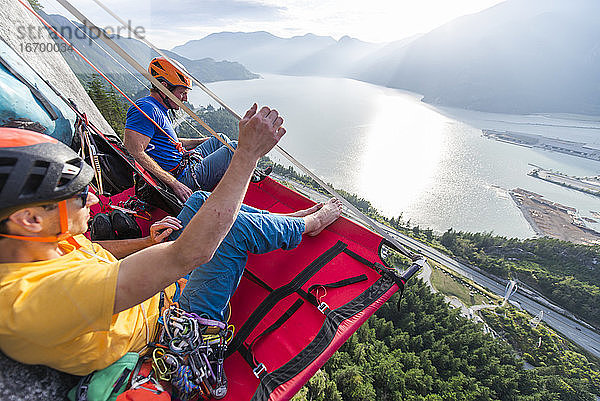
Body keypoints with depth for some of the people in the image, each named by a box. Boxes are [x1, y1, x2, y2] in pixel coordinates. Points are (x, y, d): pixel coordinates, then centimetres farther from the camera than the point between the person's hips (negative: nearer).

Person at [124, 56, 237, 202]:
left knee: (220, 139, 20)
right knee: (234, 149, -9)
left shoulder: (160, 110, 15)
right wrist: (174, 184, -31)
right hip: (186, 177, -11)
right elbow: (135, 151, -28)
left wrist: (204, 140, 24)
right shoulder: (147, 109, -18)